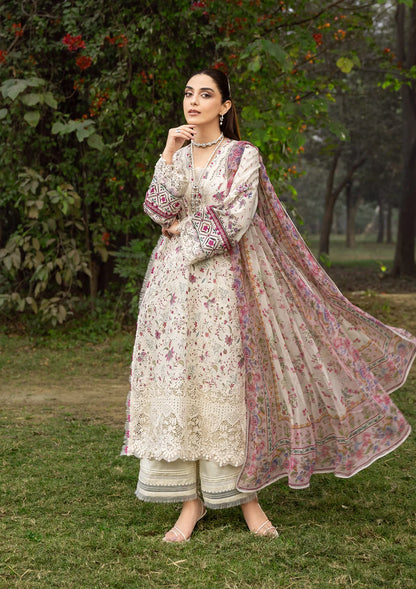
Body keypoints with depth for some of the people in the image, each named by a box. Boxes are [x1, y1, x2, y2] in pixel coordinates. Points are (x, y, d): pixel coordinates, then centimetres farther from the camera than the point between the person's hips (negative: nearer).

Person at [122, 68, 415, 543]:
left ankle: (244, 491, 9)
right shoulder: (176, 154, 14)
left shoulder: (244, 156, 1)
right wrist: (170, 154, -5)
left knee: (225, 379, -4)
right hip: (173, 281, 4)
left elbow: (234, 221, -10)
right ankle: (192, 499, 5)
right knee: (177, 379, -1)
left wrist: (183, 229, -1)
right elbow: (160, 210, -1)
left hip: (221, 279, -4)